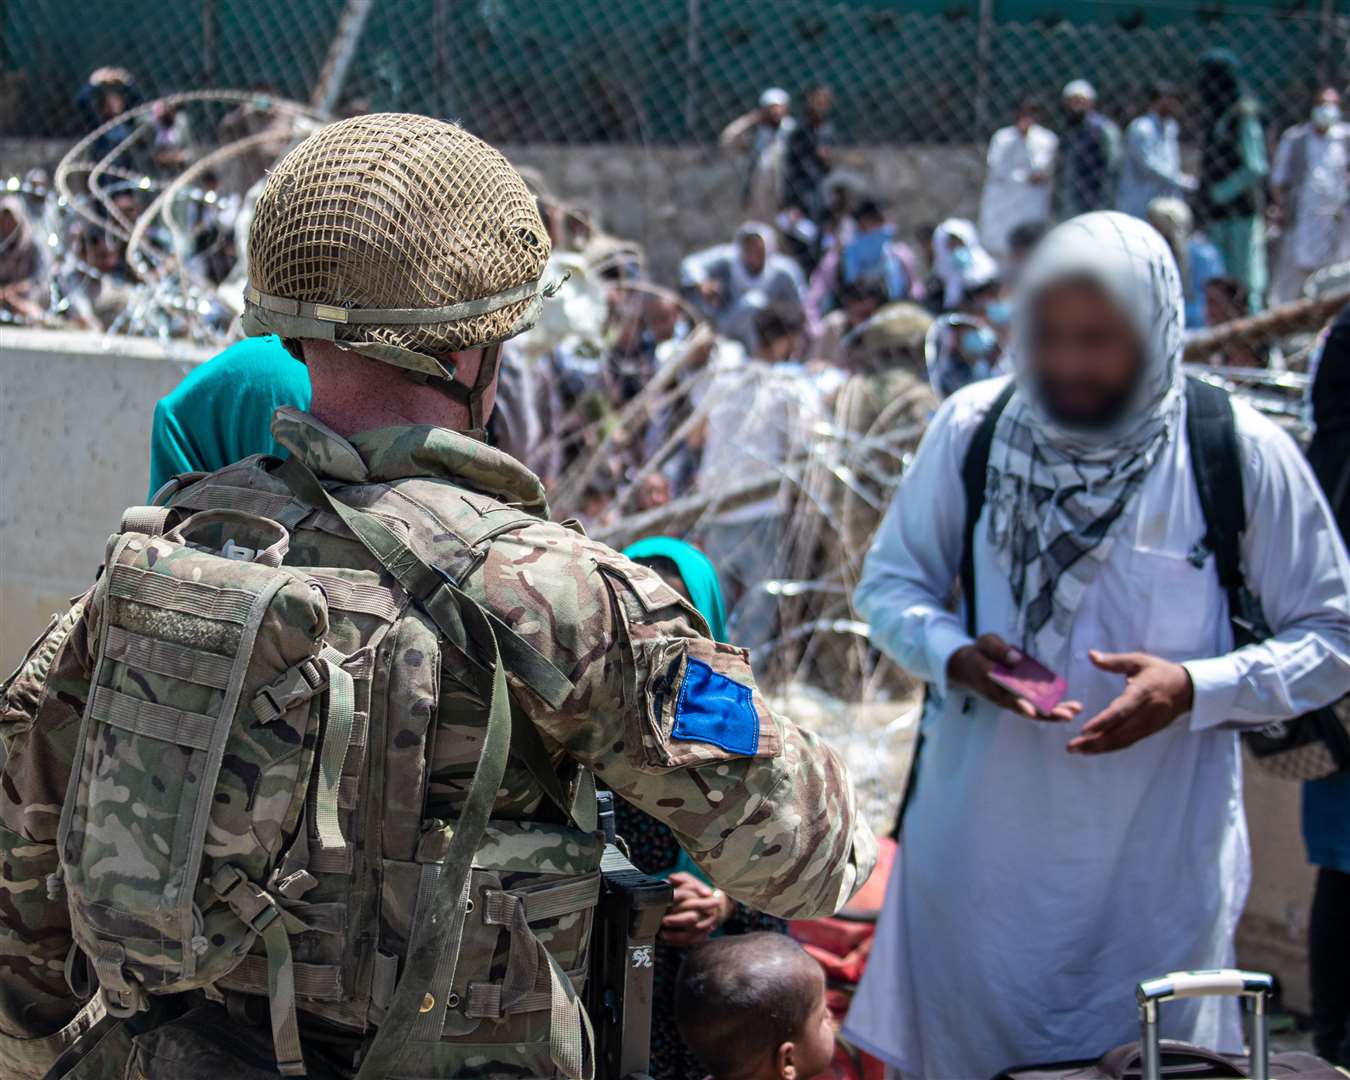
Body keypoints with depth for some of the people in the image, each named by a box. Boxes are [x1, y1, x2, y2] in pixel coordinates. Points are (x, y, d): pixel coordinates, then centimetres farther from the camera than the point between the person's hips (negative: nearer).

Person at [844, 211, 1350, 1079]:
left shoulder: (1243, 453, -9)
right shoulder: (972, 429, -4)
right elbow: (890, 582, 8)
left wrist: (1194, 689, -19)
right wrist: (954, 655, -13)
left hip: (1158, 861, -2)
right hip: (981, 839, 2)